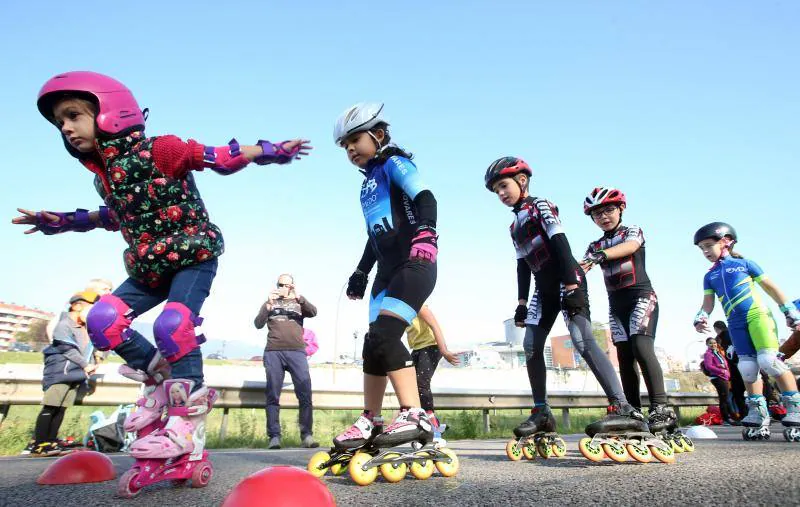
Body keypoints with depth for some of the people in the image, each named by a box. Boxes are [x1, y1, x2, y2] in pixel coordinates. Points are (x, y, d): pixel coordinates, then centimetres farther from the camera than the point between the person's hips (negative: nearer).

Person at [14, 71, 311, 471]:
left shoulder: (157, 150, -14)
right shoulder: (102, 171, 9)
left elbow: (221, 159, -14)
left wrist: (270, 151, -16)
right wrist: (62, 222, 24)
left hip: (193, 257, -7)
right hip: (150, 267, 7)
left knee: (172, 325, -24)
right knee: (101, 320, -6)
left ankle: (190, 421, -9)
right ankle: (159, 377, 14)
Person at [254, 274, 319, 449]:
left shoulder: (299, 303, 20)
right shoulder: (270, 303, 20)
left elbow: (313, 312, 0)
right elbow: (258, 324, 6)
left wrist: (299, 298, -14)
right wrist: (268, 305, -7)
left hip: (297, 352, 0)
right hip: (273, 352, 0)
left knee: (305, 394, -9)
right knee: (273, 396, -4)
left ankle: (307, 435, -7)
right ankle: (274, 437, -1)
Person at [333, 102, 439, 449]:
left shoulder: (394, 163, 2)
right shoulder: (368, 185, 25)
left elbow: (425, 198, -15)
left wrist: (426, 233, -32)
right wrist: (361, 272, 31)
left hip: (415, 265, -8)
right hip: (387, 271, 9)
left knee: (384, 336, -22)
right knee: (374, 343, 5)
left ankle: (414, 416, -19)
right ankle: (370, 422, 14)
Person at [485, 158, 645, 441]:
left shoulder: (540, 206, -4)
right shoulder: (515, 226, 19)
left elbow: (560, 244, -15)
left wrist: (571, 285, -24)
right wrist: (521, 302, 14)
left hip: (567, 281, -8)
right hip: (544, 289, 8)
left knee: (582, 340, -24)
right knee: (531, 346, 2)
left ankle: (623, 408, -27)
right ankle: (542, 412, 10)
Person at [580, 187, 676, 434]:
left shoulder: (632, 231, 3)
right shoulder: (595, 246, 13)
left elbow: (629, 246, -21)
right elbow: (582, 266, -4)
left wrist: (601, 255, -41)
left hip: (641, 297, -5)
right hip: (616, 304, 5)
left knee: (641, 347, -24)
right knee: (625, 358, 1)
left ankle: (661, 408, -24)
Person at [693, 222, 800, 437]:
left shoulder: (743, 263, 5)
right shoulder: (709, 276, 15)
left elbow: (770, 287, 8)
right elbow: (708, 302, 11)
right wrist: (701, 318, -9)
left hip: (757, 315, -4)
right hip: (736, 324, 4)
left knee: (769, 360, -18)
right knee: (747, 369, 1)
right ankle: (758, 415, 9)